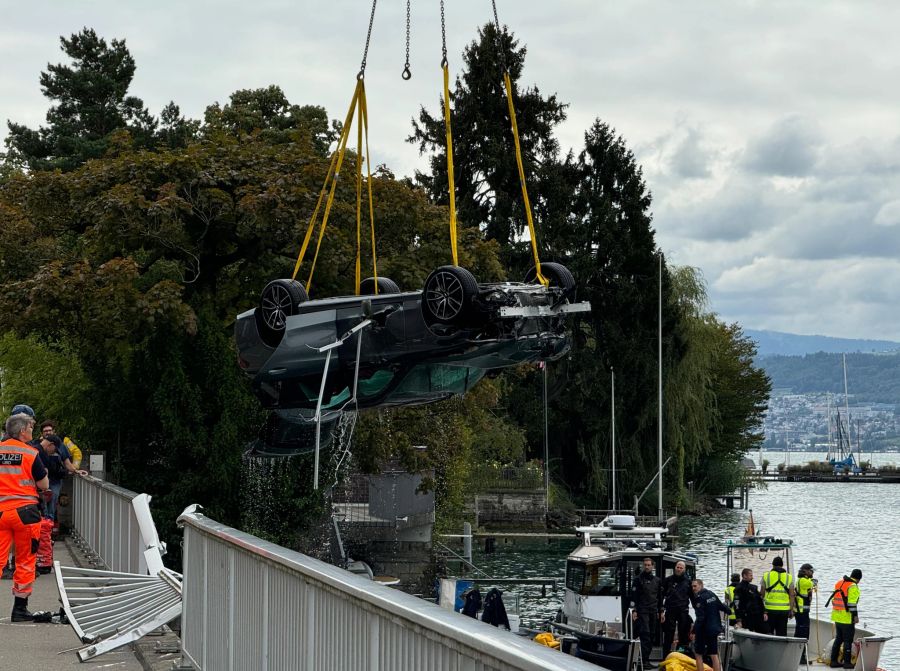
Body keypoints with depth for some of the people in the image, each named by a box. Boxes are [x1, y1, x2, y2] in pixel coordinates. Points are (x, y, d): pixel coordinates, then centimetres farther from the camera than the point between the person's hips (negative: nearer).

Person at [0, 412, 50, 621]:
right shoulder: (31, 453, -5)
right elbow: (44, 485, 0)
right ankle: (20, 609, 10)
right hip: (25, 510, -2)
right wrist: (43, 471, 18)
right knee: (25, 561, 8)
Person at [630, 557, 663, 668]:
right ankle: (644, 660, -17)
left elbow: (660, 597, 21)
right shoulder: (638, 579, 0)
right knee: (645, 634, -14)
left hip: (653, 612, 6)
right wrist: (634, 610, -13)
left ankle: (646, 659, 9)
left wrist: (660, 611, 16)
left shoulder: (657, 580, 16)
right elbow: (633, 596, -5)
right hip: (642, 611, -6)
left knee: (652, 636, 4)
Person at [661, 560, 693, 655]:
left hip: (683, 611, 2)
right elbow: (661, 596, 3)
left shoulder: (687, 581, 10)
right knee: (668, 635, -1)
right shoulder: (668, 580, 6)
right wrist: (662, 611, -4)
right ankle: (666, 657, 1)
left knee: (683, 634, 2)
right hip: (670, 610, -2)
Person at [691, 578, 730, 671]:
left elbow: (700, 618, -22)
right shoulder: (711, 594, 6)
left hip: (704, 630, -7)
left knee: (698, 654, 4)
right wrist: (728, 611, 38)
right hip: (714, 629, 7)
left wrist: (694, 631, -23)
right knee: (714, 655, 10)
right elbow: (722, 606, 17)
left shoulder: (700, 598, -17)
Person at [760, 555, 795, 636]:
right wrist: (791, 610, 8)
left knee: (768, 633, 5)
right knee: (781, 633, 4)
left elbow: (762, 594, 4)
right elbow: (792, 595, 3)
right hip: (784, 610, 1)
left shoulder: (766, 576, 2)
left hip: (769, 609, -1)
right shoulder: (789, 577, 5)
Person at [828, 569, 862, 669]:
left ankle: (834, 661, 18)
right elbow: (852, 603, -20)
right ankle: (847, 662, 1)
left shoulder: (839, 583, 13)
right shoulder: (853, 586, -13)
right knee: (848, 640, -1)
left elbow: (834, 599, 18)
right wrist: (855, 616, -17)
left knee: (838, 639, 16)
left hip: (837, 617, 8)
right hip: (847, 618, -8)